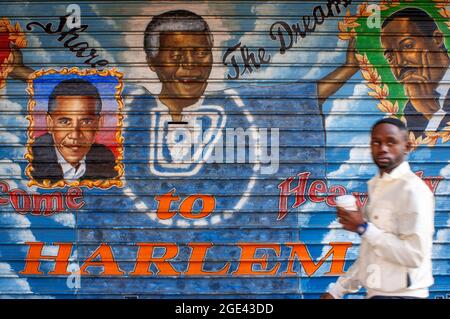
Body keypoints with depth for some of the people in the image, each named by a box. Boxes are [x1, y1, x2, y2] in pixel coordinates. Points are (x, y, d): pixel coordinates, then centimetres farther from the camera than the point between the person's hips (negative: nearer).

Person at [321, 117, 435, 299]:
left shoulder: (413, 190, -15)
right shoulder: (376, 186, 11)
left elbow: (414, 255, -22)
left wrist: (363, 227, -18)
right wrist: (337, 290, 11)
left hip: (400, 294, -7)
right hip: (377, 292, 7)